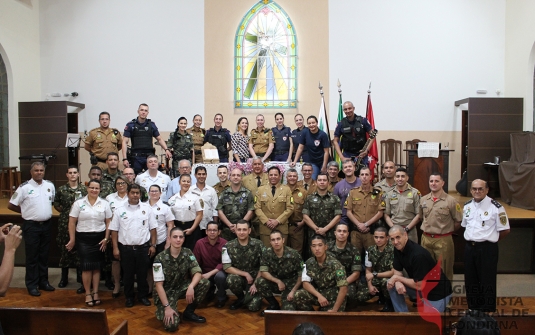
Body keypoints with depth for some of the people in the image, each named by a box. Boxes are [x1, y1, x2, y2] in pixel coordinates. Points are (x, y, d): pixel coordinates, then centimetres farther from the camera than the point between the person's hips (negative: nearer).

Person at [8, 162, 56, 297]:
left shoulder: (50, 185, 3)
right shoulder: (24, 187, -10)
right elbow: (11, 205, -4)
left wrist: (47, 212, 9)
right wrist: (25, 211, 2)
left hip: (46, 224, 4)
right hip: (31, 226, -4)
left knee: (44, 255, 13)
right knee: (32, 256, 4)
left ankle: (43, 281, 25)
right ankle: (32, 285, 14)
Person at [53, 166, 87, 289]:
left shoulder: (84, 189, 1)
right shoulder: (61, 189, 4)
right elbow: (56, 205, 13)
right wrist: (66, 212, 4)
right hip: (65, 223, 1)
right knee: (65, 249, 7)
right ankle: (64, 278, 21)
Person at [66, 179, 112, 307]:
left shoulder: (104, 204, 3)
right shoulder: (78, 203, 0)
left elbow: (108, 222, 4)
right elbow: (72, 222, 0)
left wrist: (106, 239, -2)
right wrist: (72, 239, -3)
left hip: (99, 238, 1)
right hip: (83, 238, -1)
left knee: (97, 266, 7)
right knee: (86, 266, -1)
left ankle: (95, 293, 18)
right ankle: (88, 294, 12)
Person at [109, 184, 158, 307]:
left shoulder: (147, 208, 3)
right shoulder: (120, 210, 1)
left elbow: (153, 228, 4)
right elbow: (114, 230, 1)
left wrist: (153, 245, 0)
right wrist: (115, 248, -3)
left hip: (143, 247, 0)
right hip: (126, 248, 0)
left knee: (142, 274, 10)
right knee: (128, 274, 11)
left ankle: (143, 296, 26)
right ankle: (129, 297, 27)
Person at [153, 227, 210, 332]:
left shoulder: (188, 253, -7)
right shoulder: (160, 258, -19)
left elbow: (197, 273, -14)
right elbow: (158, 285, -19)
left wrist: (191, 287, -36)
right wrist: (167, 307, -25)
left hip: (182, 287, 4)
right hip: (166, 292, -4)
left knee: (205, 283, -21)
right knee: (172, 325, -24)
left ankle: (189, 312, 0)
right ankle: (162, 311, 12)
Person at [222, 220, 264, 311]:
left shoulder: (258, 245, -9)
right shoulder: (228, 246, -9)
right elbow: (227, 267, -10)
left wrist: (256, 283, -11)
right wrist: (246, 274, -15)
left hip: (255, 278, -1)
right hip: (238, 276, 1)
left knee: (253, 307, -20)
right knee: (231, 280, -34)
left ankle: (257, 296, 19)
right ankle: (241, 298, 0)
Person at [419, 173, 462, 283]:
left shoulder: (450, 201, -9)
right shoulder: (423, 200, 6)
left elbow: (458, 221, -5)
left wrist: (447, 231, 2)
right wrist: (428, 229, 13)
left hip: (443, 240, -4)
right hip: (426, 238, 5)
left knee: (444, 271, 5)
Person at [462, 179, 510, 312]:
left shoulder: (495, 207, -12)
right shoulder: (467, 206, 7)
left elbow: (505, 230, -7)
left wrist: (490, 240, 2)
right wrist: (472, 239, 10)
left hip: (487, 249, -6)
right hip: (469, 247, 6)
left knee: (487, 282, 4)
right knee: (470, 280, 15)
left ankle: (488, 312, 21)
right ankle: (473, 310, 32)